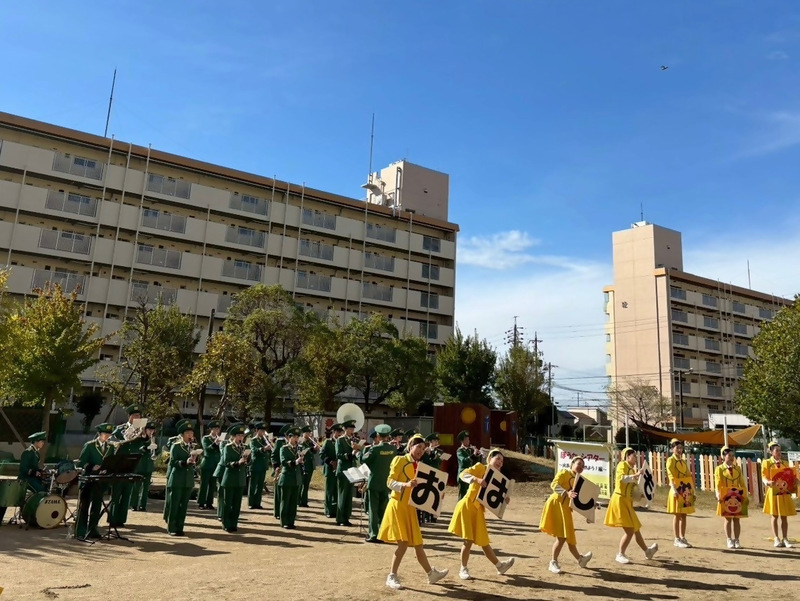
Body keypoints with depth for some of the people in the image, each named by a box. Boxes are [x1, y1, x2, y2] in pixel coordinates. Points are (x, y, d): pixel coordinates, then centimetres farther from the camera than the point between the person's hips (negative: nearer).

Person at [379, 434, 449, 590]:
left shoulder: (419, 466, 12)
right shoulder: (399, 460, -8)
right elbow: (390, 482, -15)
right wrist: (406, 485, -30)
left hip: (410, 507, 7)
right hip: (398, 505, -6)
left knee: (418, 543, 14)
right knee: (403, 543, -12)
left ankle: (431, 574, 25)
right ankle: (391, 577, -1)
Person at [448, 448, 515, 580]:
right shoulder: (480, 467, -6)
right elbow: (463, 474, -18)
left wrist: (504, 500, -6)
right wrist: (477, 479, -32)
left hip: (479, 510, 6)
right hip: (468, 506, -6)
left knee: (484, 541, 15)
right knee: (468, 540, -5)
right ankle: (463, 569, 9)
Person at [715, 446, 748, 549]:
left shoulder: (738, 468, 11)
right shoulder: (719, 469, 0)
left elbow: (742, 483, 10)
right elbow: (717, 484, -7)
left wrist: (745, 495, 2)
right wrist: (719, 496, -18)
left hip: (737, 497, 3)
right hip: (726, 497, -3)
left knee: (736, 519, 5)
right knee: (728, 519, 1)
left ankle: (736, 540, 13)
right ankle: (730, 541, 8)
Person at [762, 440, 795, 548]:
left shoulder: (785, 463, 12)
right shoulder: (766, 463, 0)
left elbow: (790, 477, 13)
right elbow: (764, 476, -6)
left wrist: (794, 481, -8)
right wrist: (768, 482, -26)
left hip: (785, 493, 3)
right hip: (773, 492, -3)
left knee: (784, 517, 5)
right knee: (775, 516, 2)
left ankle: (785, 539, 11)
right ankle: (776, 539, 7)